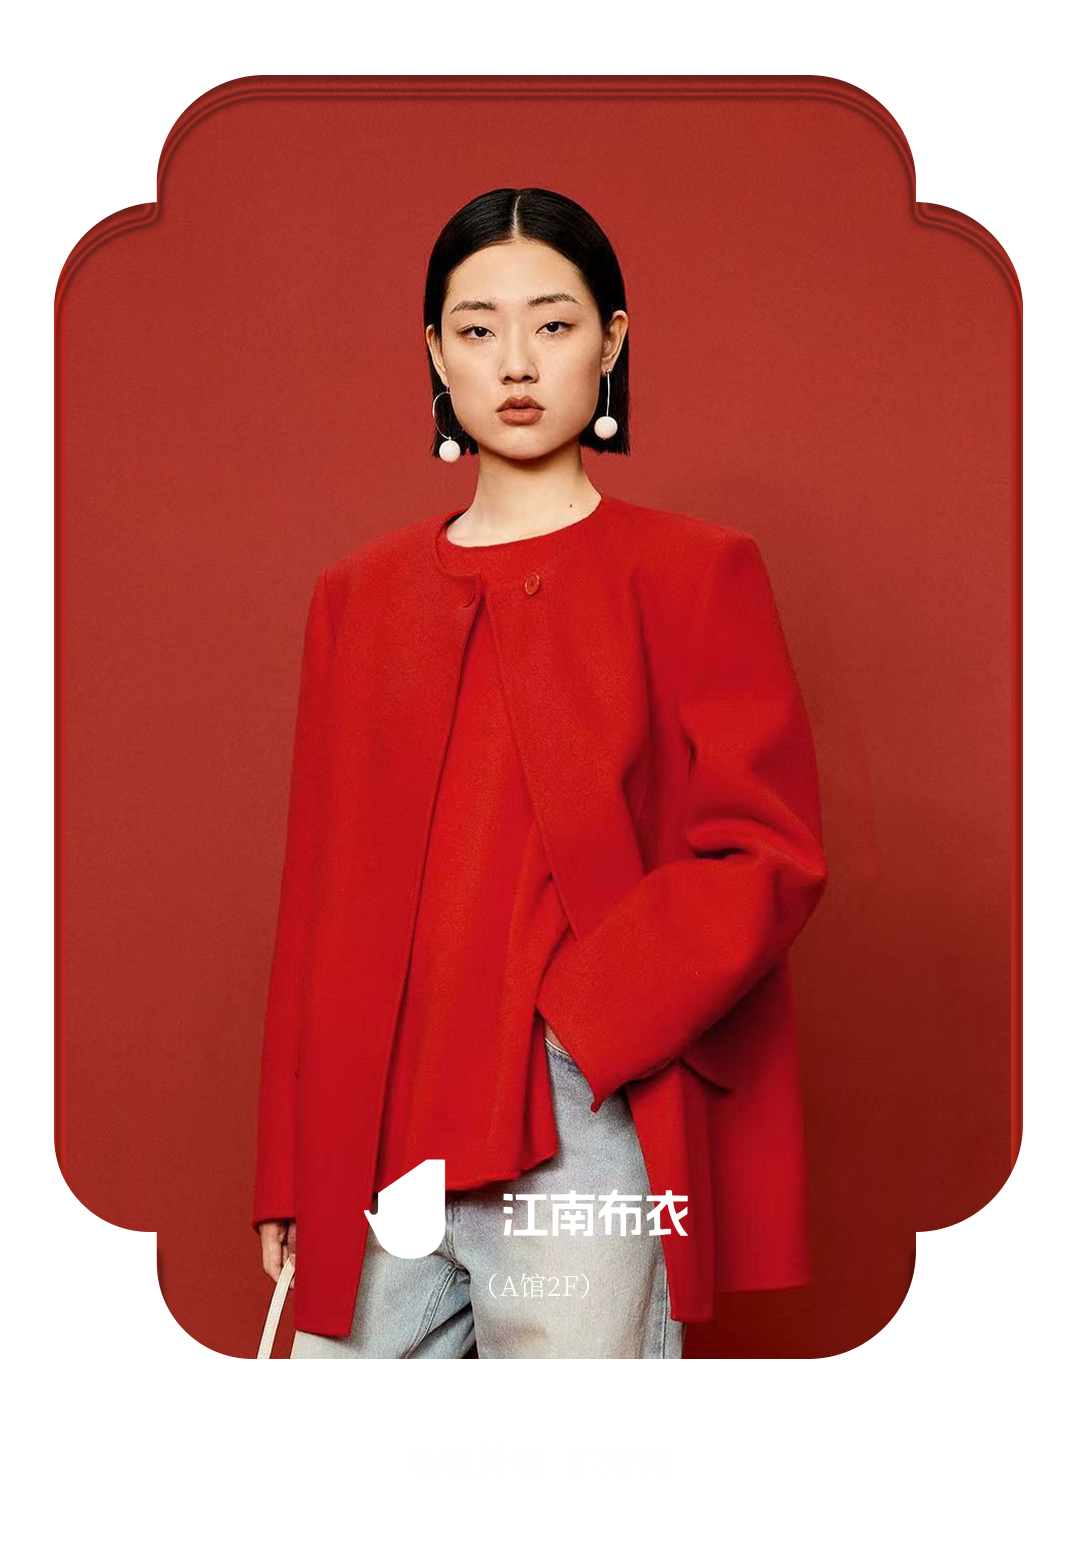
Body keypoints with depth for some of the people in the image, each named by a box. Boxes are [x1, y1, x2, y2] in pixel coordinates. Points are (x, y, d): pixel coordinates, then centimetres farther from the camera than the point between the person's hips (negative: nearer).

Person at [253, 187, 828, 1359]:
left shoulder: (691, 574, 2)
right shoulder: (359, 595, 13)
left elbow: (773, 858, -5)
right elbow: (317, 895, 13)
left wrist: (574, 1025, -15)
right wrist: (288, 1175, 10)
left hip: (579, 1127, -3)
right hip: (376, 1133, 4)